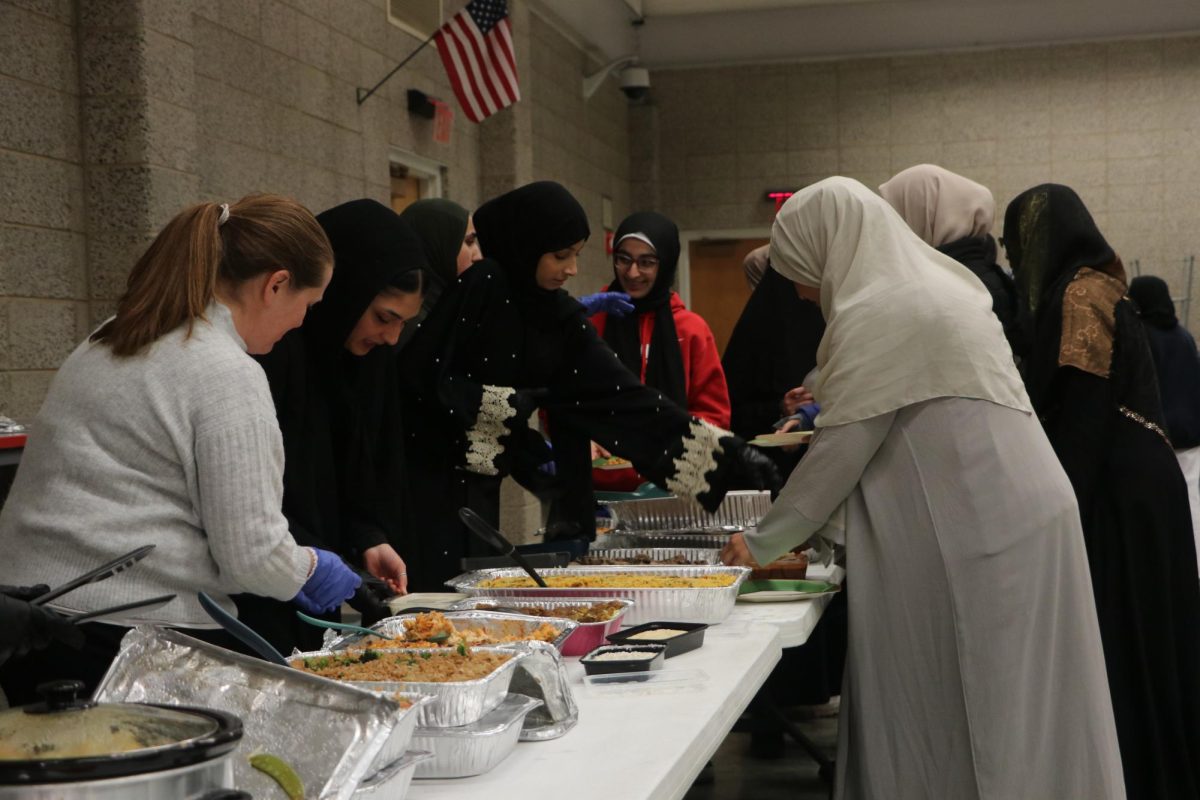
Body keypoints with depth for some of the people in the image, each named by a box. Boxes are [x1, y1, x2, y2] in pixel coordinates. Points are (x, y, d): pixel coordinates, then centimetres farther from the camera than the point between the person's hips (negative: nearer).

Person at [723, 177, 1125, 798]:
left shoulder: (877, 314, -13)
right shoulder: (936, 286, 15)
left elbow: (842, 449, -11)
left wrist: (763, 542, -1)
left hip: (971, 541, -9)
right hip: (1020, 521, 9)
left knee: (944, 719, -1)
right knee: (1019, 714, 12)